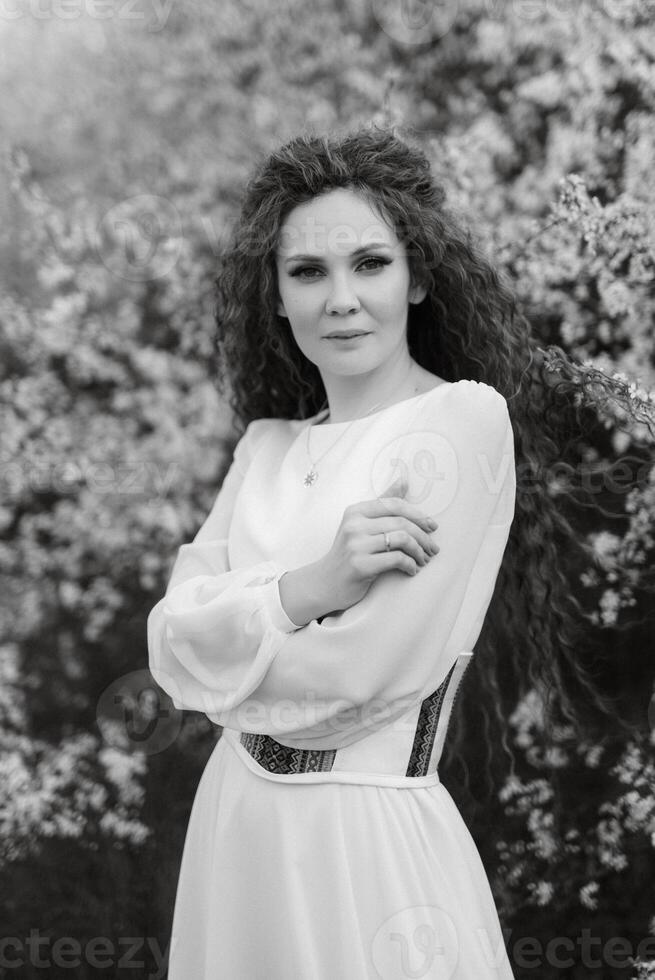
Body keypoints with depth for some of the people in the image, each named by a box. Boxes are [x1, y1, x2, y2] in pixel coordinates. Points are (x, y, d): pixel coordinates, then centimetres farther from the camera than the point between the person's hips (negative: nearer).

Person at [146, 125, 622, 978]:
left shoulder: (466, 417, -11)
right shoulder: (269, 443, 8)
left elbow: (363, 676, -19)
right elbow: (171, 640, -2)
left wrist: (224, 661, -1)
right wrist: (308, 586, -19)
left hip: (368, 837, -6)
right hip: (233, 820, 6)